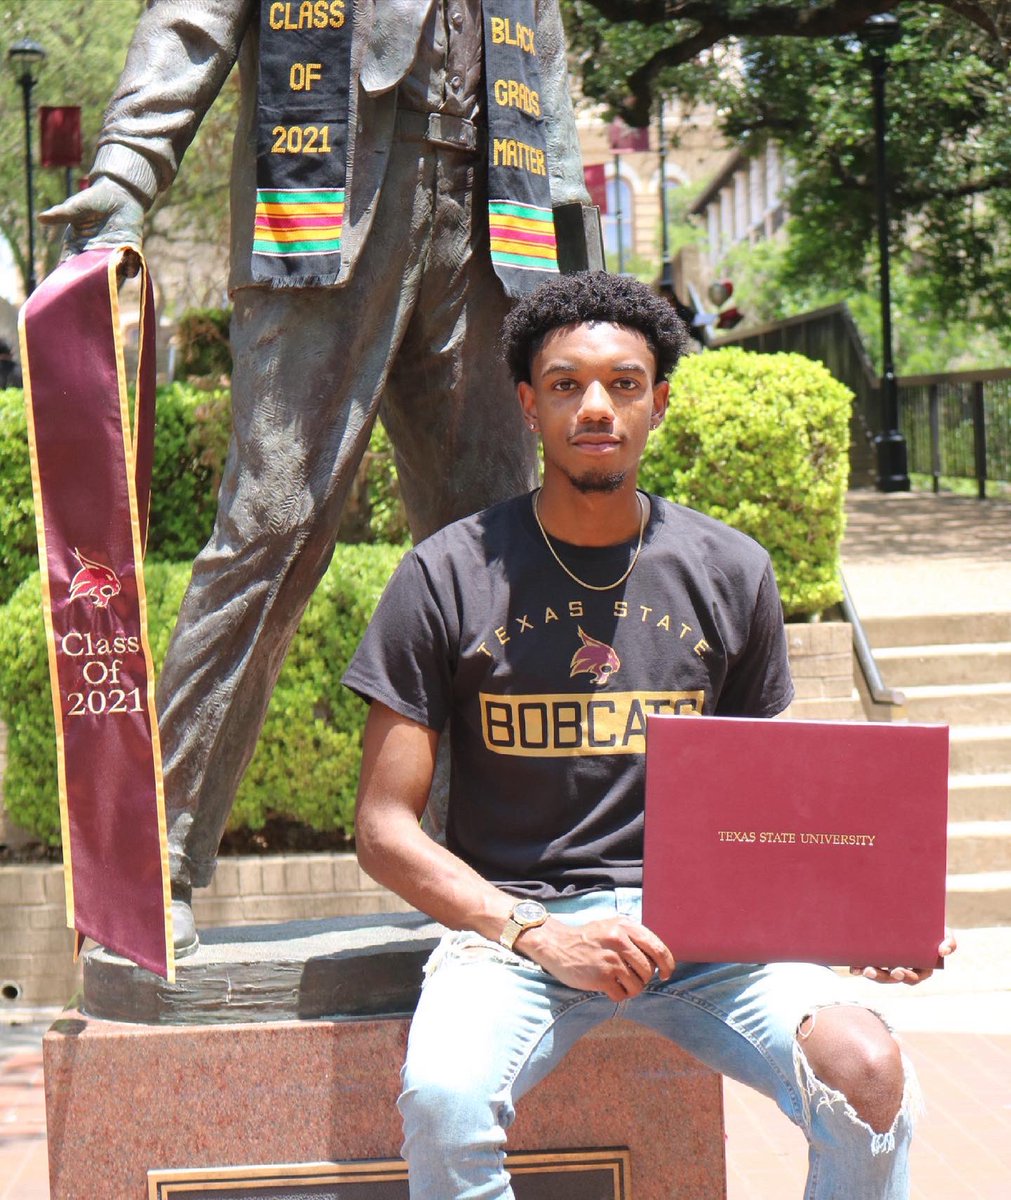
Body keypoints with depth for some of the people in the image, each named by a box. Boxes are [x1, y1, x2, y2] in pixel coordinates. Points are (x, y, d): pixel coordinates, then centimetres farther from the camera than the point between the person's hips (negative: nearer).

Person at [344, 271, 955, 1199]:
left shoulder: (731, 572, 8)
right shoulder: (448, 577, 0)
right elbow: (385, 826, 0)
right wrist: (541, 937, -15)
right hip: (511, 916, -2)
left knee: (868, 1072, -25)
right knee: (442, 1102, -33)